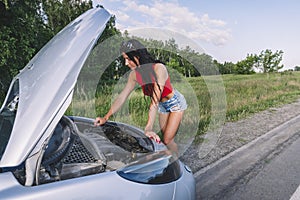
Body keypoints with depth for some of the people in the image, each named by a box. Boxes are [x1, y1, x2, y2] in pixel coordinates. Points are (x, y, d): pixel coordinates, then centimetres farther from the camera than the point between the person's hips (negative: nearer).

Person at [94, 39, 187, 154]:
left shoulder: (159, 68, -33)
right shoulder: (134, 74, -13)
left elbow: (155, 100, -39)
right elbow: (122, 97, -7)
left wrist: (148, 128, -43)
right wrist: (106, 117, -10)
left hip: (176, 103, -6)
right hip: (162, 106, 6)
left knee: (167, 141, -10)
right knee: (163, 139, 9)